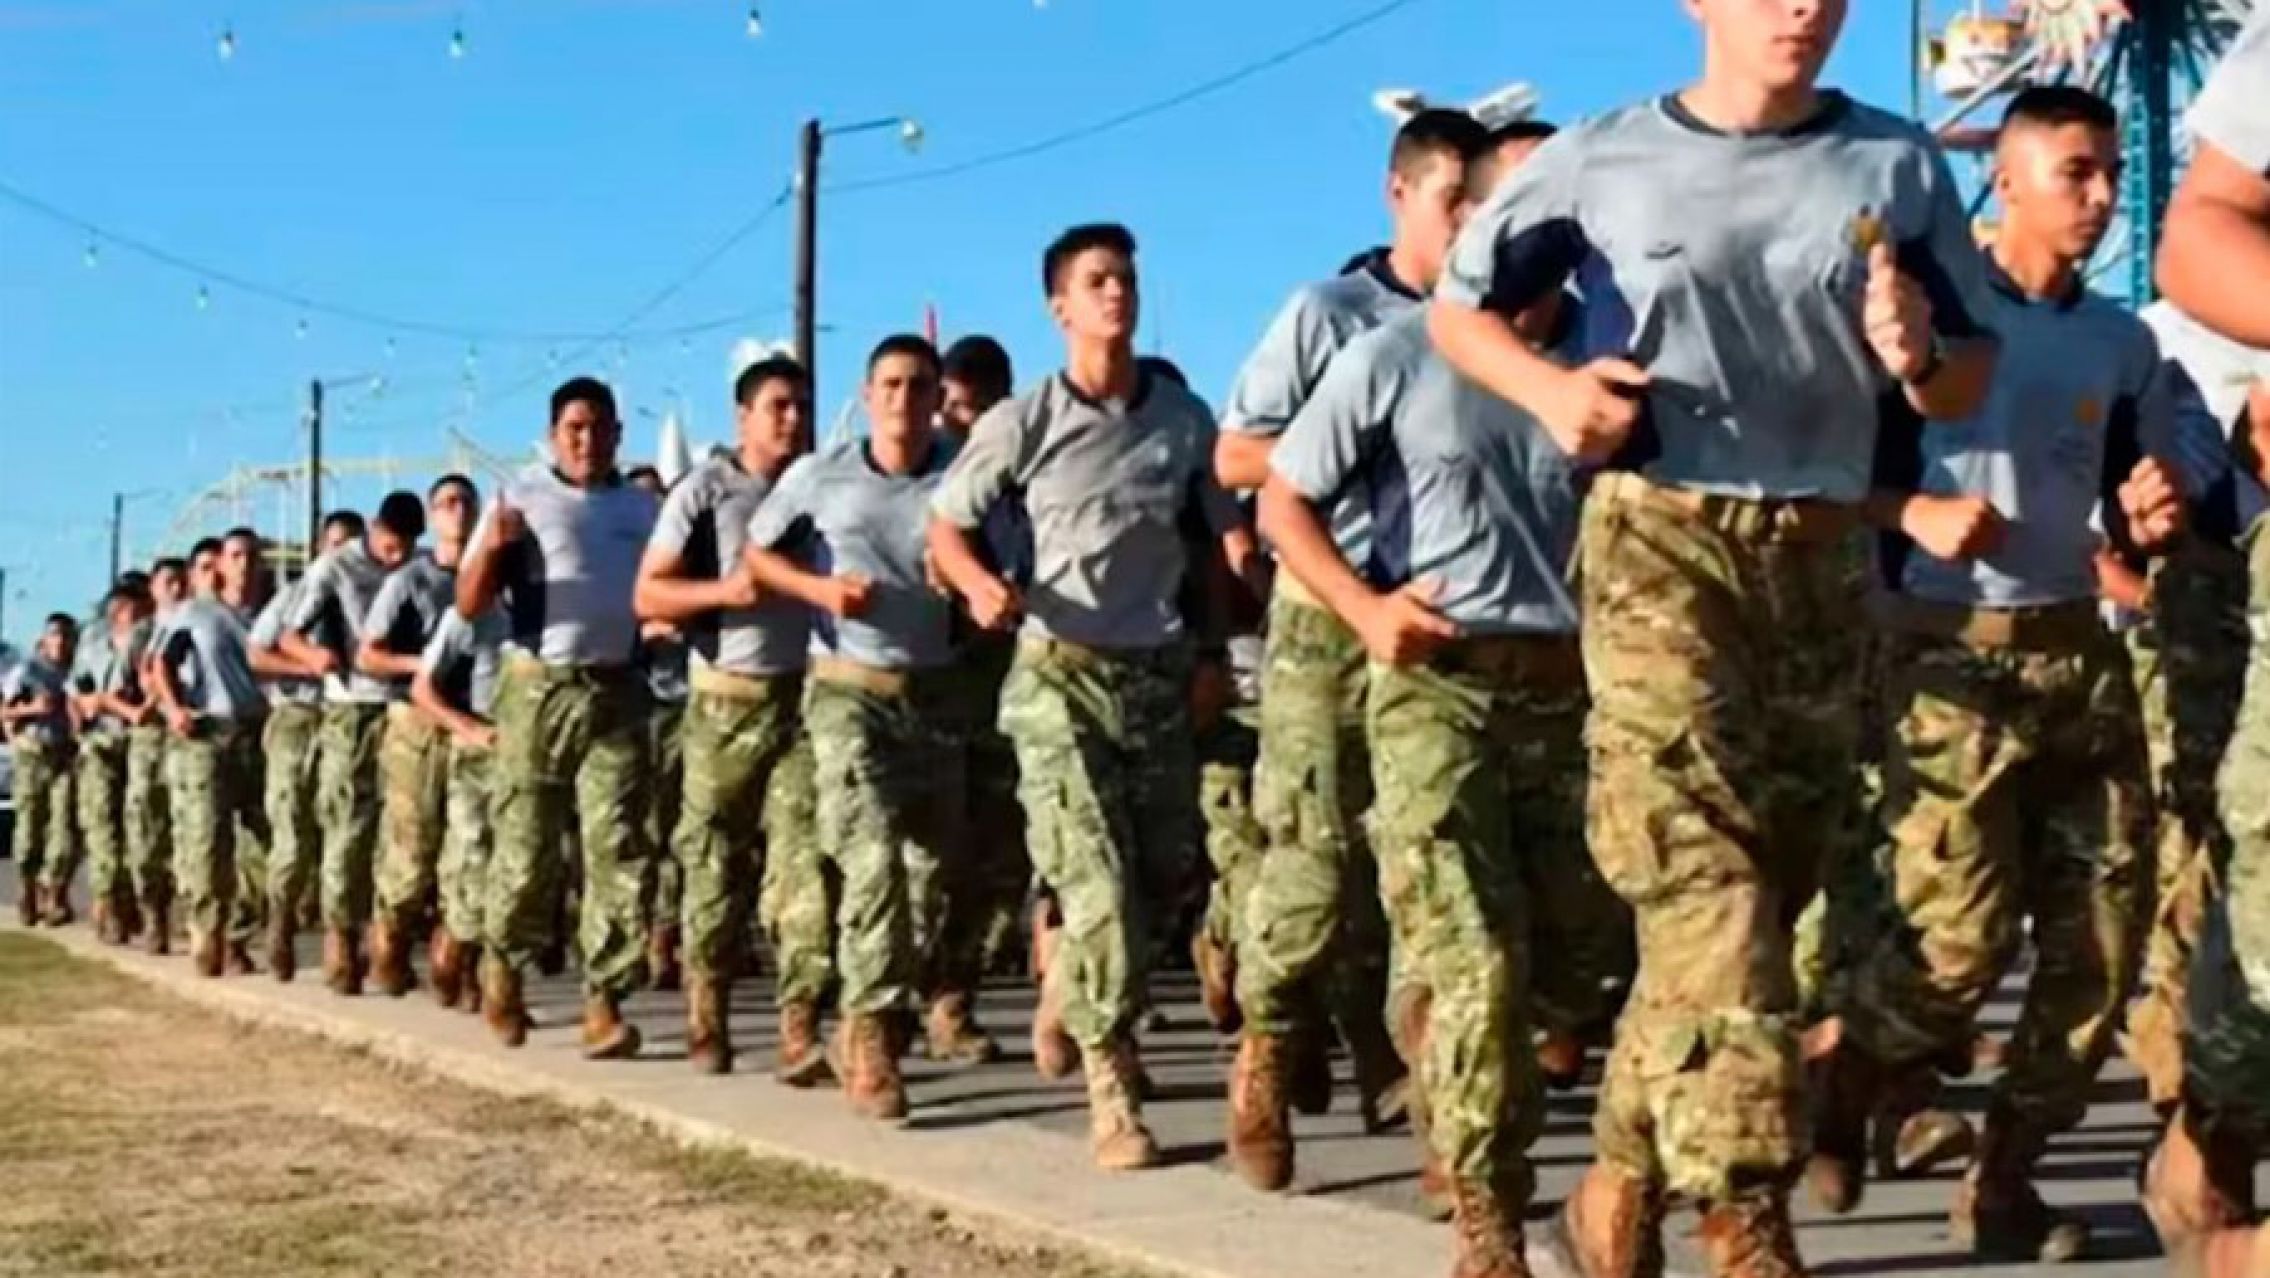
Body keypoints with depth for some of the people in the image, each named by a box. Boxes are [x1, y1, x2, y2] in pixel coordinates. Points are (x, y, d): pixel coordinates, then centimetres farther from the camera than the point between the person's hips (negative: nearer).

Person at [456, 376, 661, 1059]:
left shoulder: (643, 507, 12)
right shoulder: (519, 499, 3)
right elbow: (468, 606, -2)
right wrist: (491, 548, -21)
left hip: (619, 691, 2)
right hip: (538, 690, -2)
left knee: (619, 852, -6)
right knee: (527, 849, 3)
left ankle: (604, 1003, -6)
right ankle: (502, 967, 27)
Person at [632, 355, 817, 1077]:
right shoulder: (705, 490, 1)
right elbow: (648, 596, -1)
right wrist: (725, 590, -16)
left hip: (807, 695, 2)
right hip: (727, 700, -2)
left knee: (808, 862, -7)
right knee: (714, 864, 3)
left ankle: (800, 1029, -9)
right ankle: (706, 1021, 14)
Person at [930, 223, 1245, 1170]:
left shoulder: (1184, 419, 2)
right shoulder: (1024, 423, -6)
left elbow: (1222, 539, 13)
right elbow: (945, 525, 3)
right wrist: (981, 586, -17)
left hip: (1160, 670, 4)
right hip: (1060, 673, -4)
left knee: (1169, 868, 11)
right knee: (1099, 885, -10)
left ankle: (1072, 976, 40)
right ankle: (1113, 1090, -4)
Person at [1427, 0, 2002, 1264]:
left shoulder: (1900, 165, 8)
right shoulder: (1604, 159, 3)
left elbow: (1973, 378, 13)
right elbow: (1459, 306, 13)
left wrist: (1918, 359, -11)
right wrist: (1550, 386, -7)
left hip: (1820, 557, 4)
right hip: (1659, 538, -3)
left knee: (1767, 880, 6)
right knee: (1702, 870, -18)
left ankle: (1628, 1165, 22)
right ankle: (1747, 1210, -22)